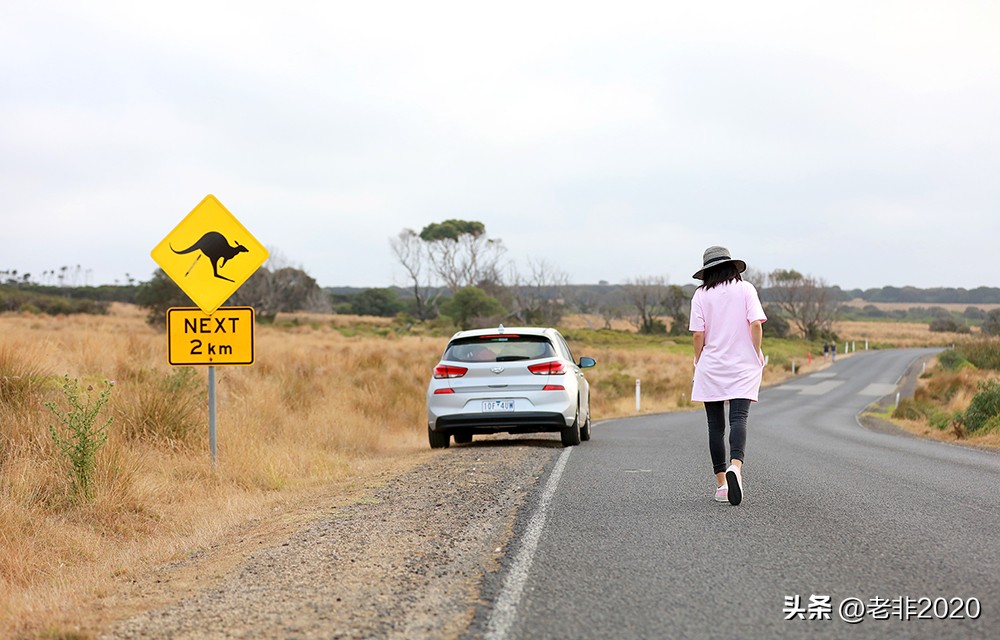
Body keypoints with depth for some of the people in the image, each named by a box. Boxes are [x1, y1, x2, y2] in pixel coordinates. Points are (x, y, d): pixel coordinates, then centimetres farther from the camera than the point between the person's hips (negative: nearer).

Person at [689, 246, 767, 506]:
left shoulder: (701, 294, 1)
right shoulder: (745, 289, 2)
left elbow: (698, 333, -3)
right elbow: (756, 324, -7)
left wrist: (699, 361, 9)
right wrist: (757, 355, 3)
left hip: (711, 367, 1)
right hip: (743, 367, -1)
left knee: (716, 425, 7)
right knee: (738, 419, -10)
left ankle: (721, 483, 9)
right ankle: (735, 465, -37)